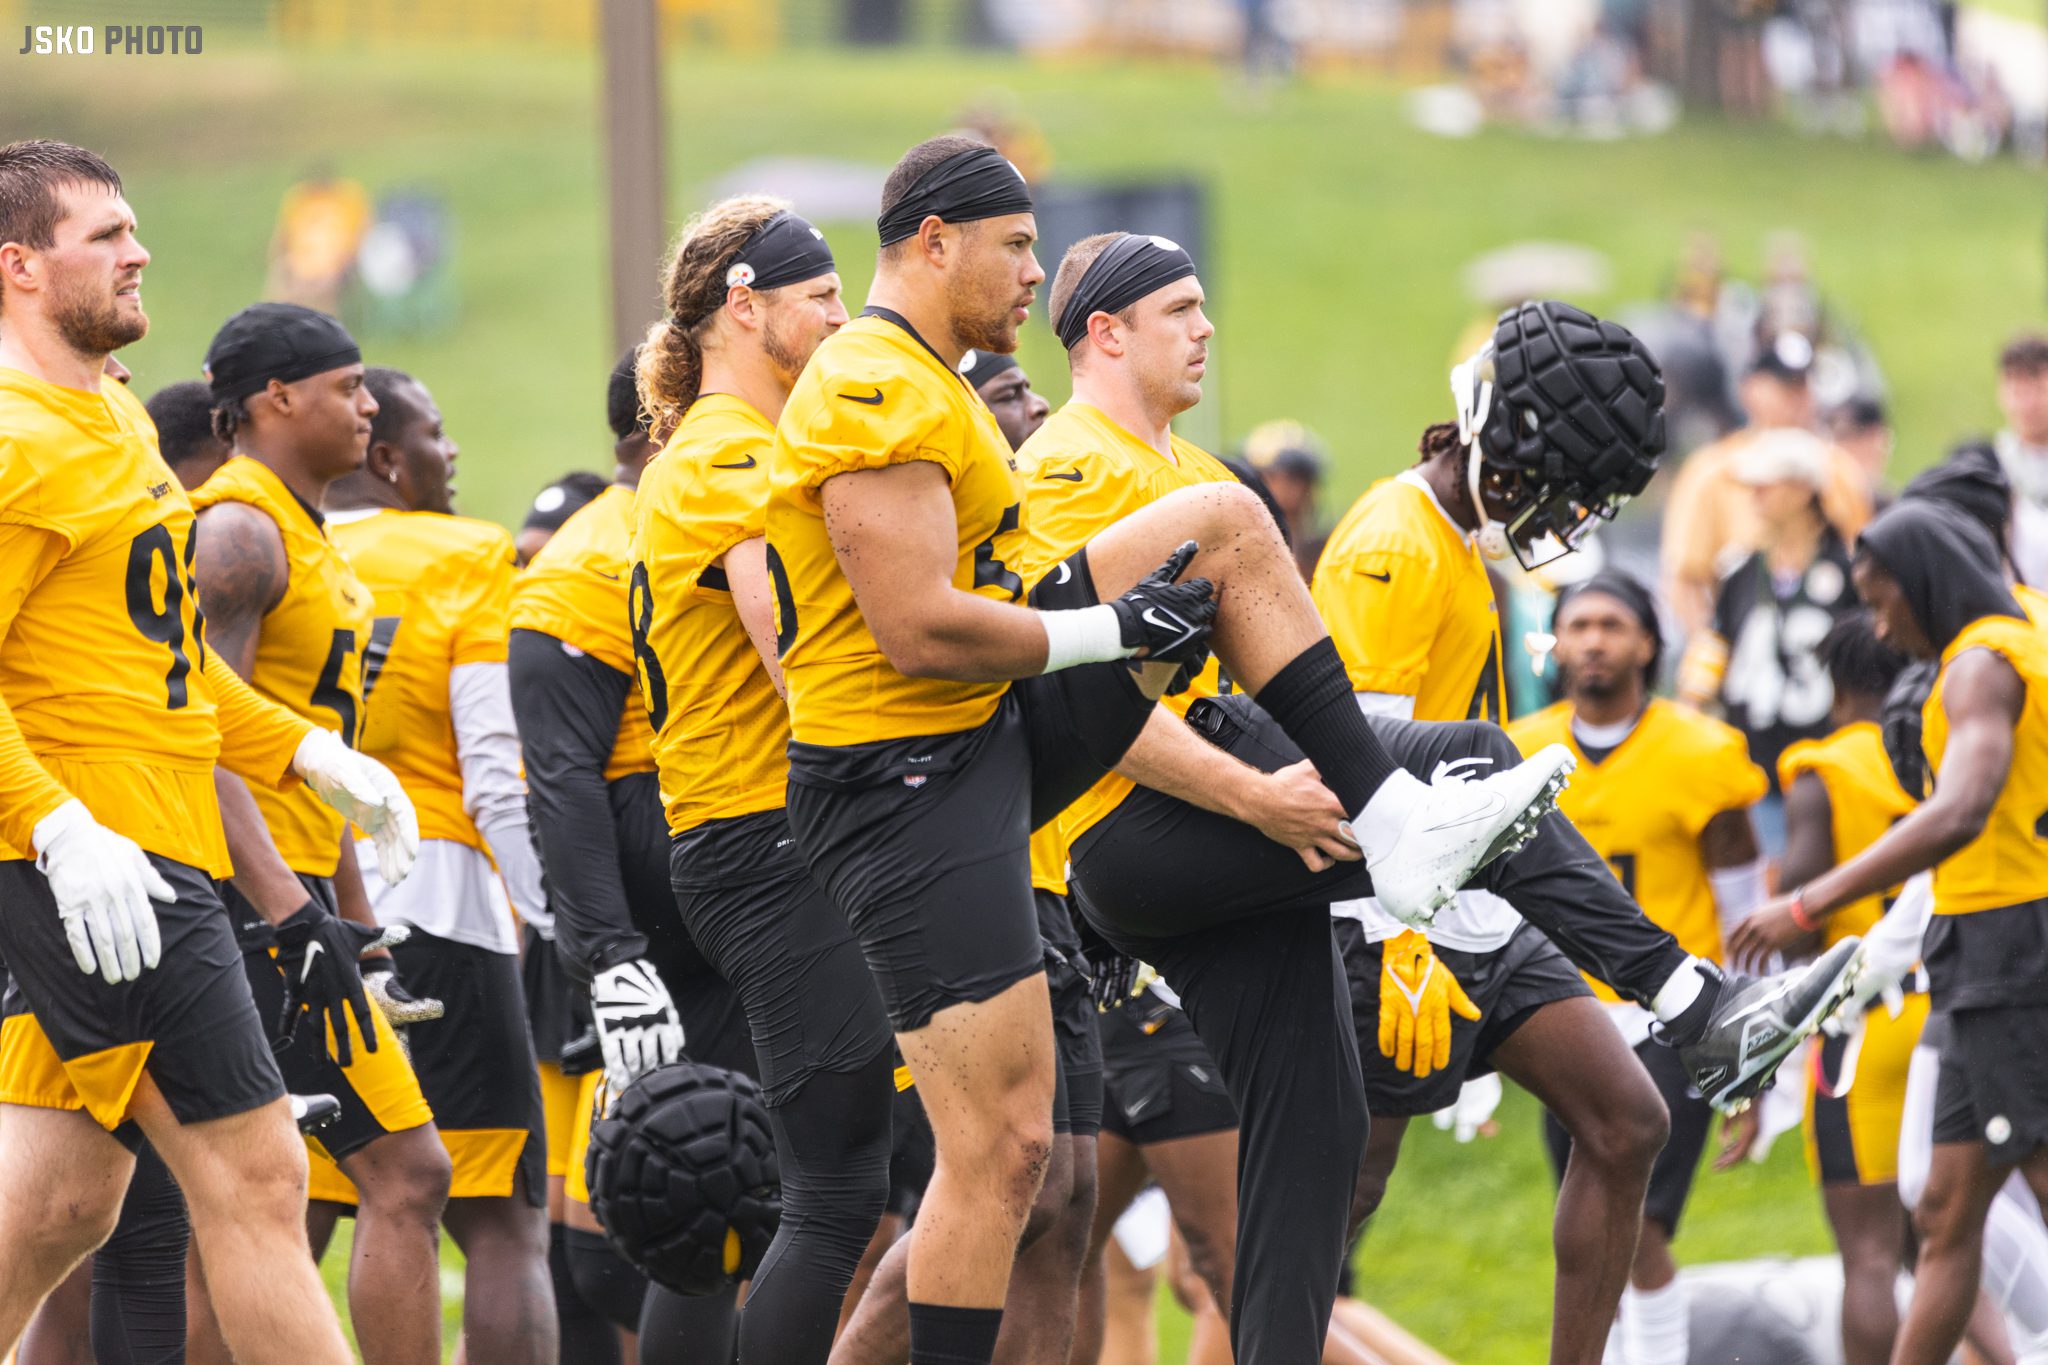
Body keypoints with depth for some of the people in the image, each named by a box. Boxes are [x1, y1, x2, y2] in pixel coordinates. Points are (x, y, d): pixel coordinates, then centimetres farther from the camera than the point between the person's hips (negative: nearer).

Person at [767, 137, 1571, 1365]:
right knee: (1001, 1148, -12)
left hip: (993, 738, 10)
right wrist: (1113, 632, -15)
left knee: (1226, 526, 8)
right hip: (910, 790, -10)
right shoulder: (879, 392, -18)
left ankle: (1391, 817, 2)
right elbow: (920, 630, -25)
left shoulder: (923, 383, 16)